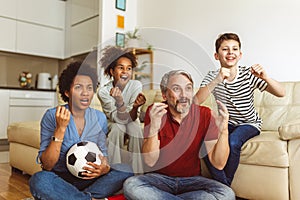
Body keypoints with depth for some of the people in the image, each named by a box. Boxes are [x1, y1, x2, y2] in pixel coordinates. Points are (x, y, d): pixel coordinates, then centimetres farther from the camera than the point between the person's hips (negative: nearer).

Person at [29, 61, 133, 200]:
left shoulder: (100, 118, 1)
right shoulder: (51, 116, -9)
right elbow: (47, 166, -14)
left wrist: (104, 168, -15)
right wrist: (61, 129, -25)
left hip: (89, 179, 3)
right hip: (60, 179, -2)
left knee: (125, 170, -20)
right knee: (39, 180, -34)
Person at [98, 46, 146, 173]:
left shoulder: (136, 85, -20)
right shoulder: (104, 91, -22)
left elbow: (130, 119, -21)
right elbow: (120, 120, -27)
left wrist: (135, 107, -44)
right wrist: (119, 102, -46)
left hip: (131, 124, 1)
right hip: (113, 125, -1)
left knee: (135, 128, -30)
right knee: (117, 128, -32)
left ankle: (136, 172, -17)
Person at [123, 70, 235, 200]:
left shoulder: (204, 114, -9)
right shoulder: (155, 112, -10)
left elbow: (218, 164, -13)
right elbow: (150, 162, -16)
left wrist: (223, 131, -30)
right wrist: (154, 129, -33)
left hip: (192, 179, 2)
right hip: (159, 178, -1)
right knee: (130, 185, -27)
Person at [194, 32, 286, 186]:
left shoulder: (248, 75, -12)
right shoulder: (212, 77, -8)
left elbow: (281, 93, -15)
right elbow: (196, 101, -24)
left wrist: (265, 77, -35)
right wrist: (216, 81, -36)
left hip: (250, 123, -2)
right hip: (226, 123, 2)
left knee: (232, 142, -32)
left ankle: (225, 187, -6)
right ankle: (223, 185, -8)